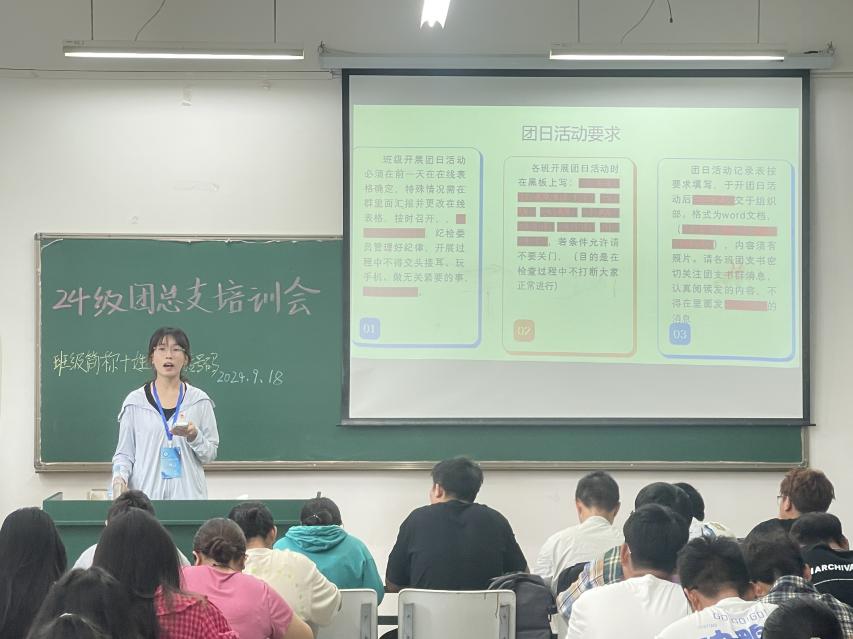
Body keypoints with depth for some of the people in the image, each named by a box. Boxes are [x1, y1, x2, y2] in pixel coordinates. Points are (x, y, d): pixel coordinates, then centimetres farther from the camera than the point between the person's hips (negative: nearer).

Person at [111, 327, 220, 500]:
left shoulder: (199, 401, 7)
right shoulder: (134, 402, 5)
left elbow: (210, 454, 8)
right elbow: (124, 453, 7)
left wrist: (194, 436, -11)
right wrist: (120, 478, -12)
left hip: (188, 493, 1)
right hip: (146, 492, -1)